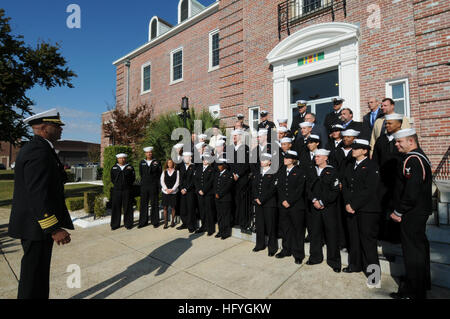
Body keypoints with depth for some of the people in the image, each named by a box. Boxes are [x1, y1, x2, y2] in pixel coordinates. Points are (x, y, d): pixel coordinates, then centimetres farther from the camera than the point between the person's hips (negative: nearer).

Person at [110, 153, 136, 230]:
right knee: (116, 207, 4)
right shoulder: (114, 168, 11)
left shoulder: (130, 167, 6)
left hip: (127, 190, -1)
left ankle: (128, 224, 11)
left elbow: (133, 178, 4)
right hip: (116, 190, 1)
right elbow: (112, 178, 12)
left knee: (127, 207, 2)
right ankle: (115, 224, 15)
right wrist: (116, 184, 4)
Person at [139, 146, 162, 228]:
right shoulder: (142, 163, 10)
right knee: (143, 204, 6)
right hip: (144, 186, 2)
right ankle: (143, 222, 15)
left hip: (154, 186, -2)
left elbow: (159, 174, 4)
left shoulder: (157, 162, 3)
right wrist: (144, 180, 11)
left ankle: (155, 222, 11)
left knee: (154, 204, 2)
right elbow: (141, 173, 16)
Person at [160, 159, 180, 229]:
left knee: (173, 207, 4)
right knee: (165, 207, 1)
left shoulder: (177, 171, 4)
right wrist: (166, 189, -9)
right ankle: (165, 223, 9)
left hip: (173, 192, -2)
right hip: (165, 191, 2)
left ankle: (173, 221, 18)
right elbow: (162, 181, 3)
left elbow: (177, 182, -3)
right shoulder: (164, 172, 11)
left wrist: (172, 189, -11)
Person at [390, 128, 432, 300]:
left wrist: (398, 212, -16)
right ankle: (423, 282, 40)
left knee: (412, 249, 2)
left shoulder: (412, 160, -21)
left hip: (412, 214, -10)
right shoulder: (421, 156, 12)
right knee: (420, 246, 22)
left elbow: (411, 192, -26)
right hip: (421, 210, 10)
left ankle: (413, 292, 17)